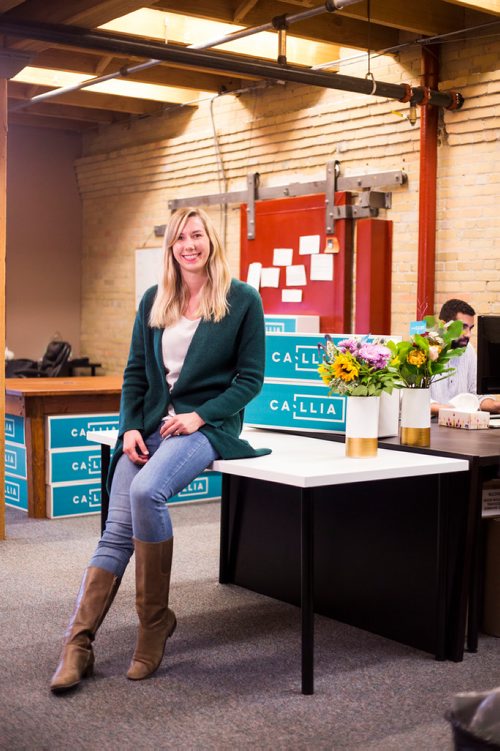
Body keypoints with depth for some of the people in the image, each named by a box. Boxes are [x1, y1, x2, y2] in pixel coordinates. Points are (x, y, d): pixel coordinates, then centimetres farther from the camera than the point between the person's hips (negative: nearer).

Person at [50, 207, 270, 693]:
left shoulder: (242, 300, -1)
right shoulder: (154, 301, 12)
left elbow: (250, 377, -1)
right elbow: (135, 373, 12)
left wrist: (200, 416, -13)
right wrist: (130, 427, -3)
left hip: (207, 426, -4)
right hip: (149, 425, 4)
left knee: (146, 490, -31)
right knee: (117, 530, -9)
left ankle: (155, 619, -13)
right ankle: (77, 644, -5)